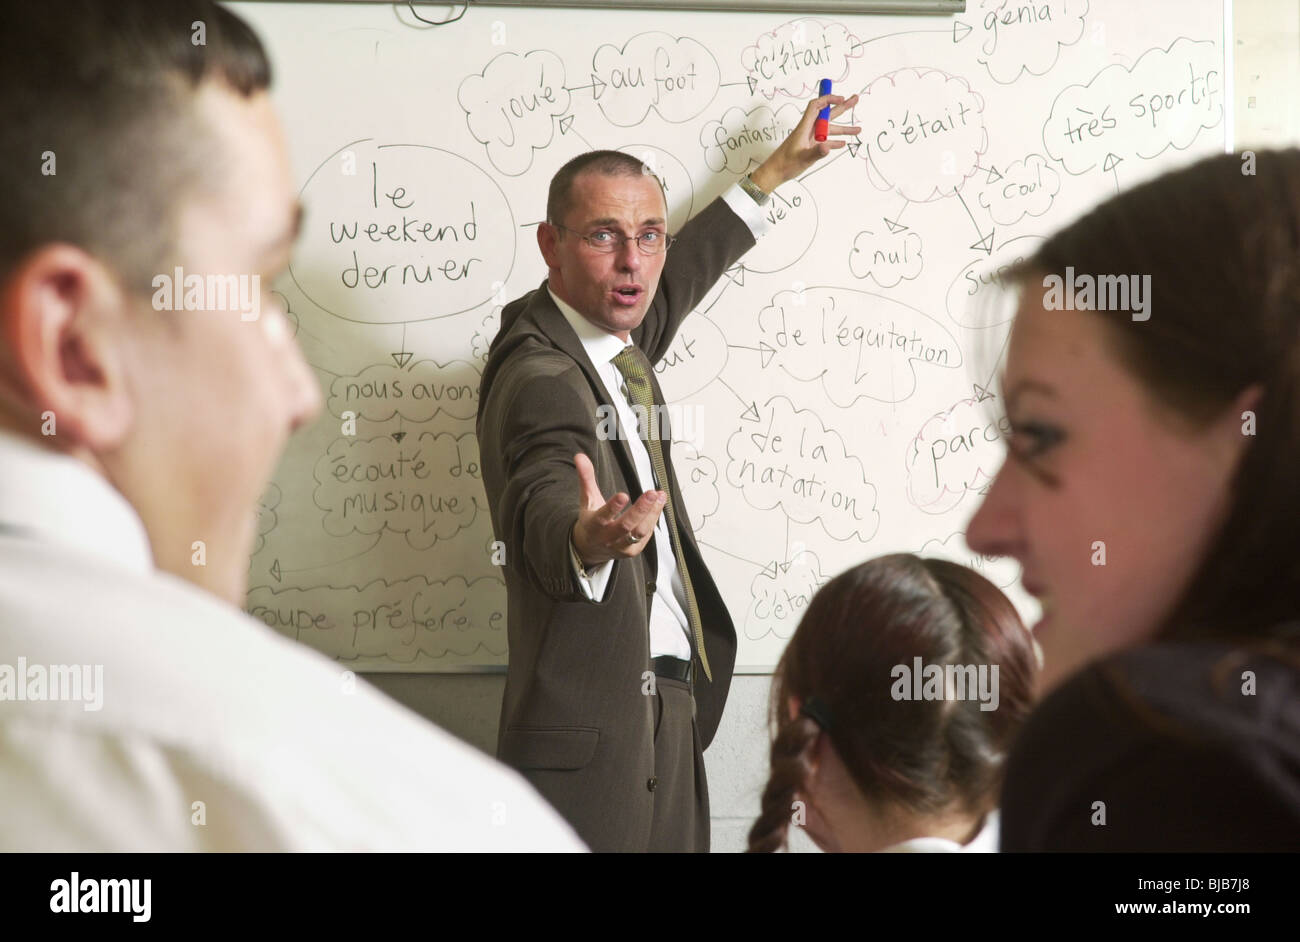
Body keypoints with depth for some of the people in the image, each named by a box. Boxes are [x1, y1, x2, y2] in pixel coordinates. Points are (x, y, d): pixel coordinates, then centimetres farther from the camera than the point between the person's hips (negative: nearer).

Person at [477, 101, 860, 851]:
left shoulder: (614, 339, 8)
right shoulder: (540, 378, -20)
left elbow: (674, 285, 30)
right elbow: (542, 514, -38)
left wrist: (777, 171, 39)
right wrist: (587, 541, -61)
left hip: (667, 710, 9)